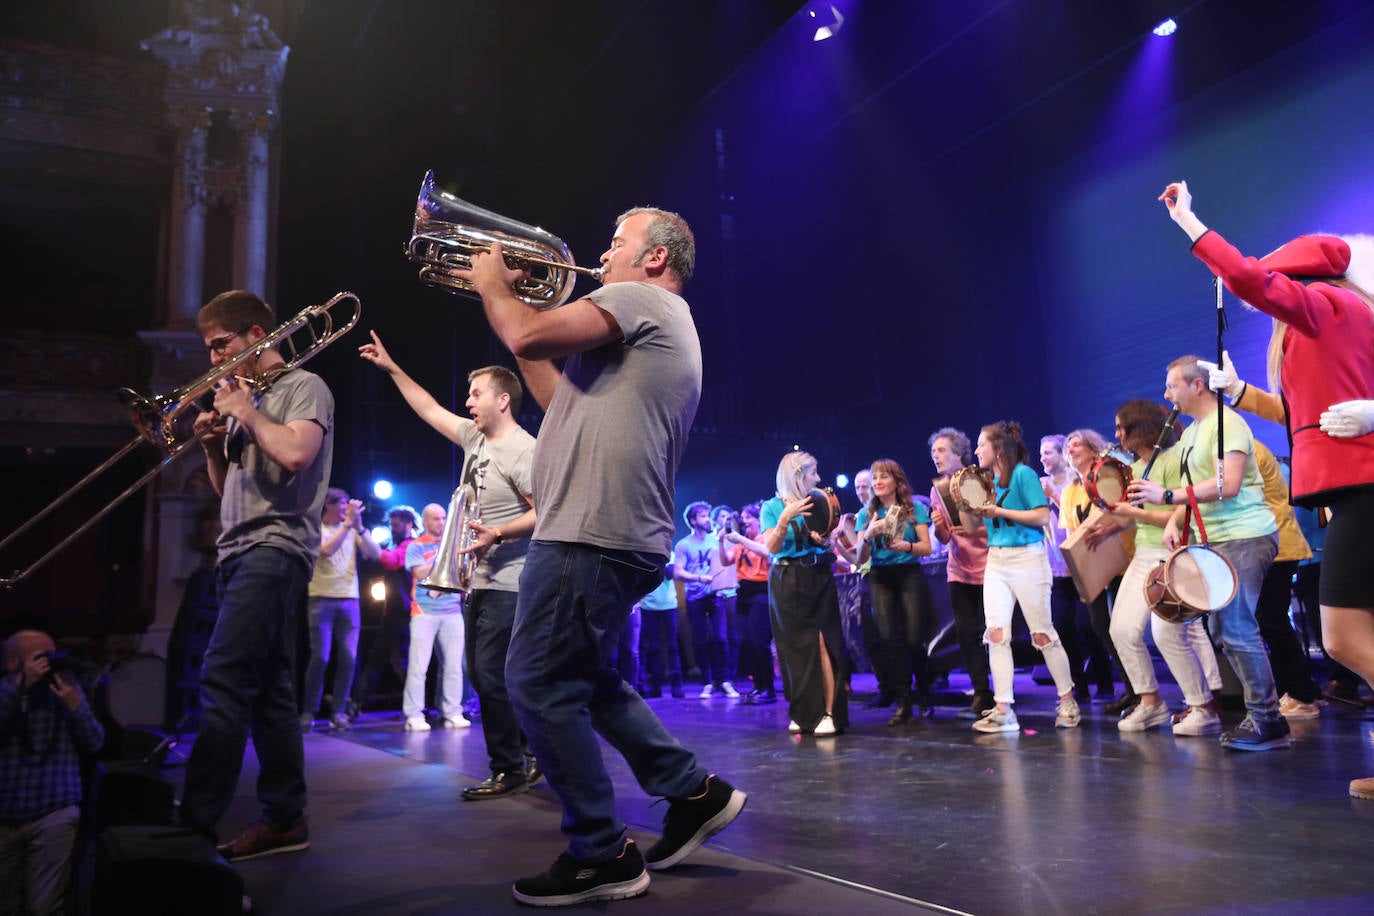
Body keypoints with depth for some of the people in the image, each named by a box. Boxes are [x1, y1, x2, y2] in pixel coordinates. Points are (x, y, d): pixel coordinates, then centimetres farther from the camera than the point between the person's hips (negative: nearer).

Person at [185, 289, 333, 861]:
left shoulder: (303, 386, 1)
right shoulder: (243, 396, 24)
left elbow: (295, 454, -18)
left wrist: (248, 414, -5)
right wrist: (213, 446, 7)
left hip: (277, 546, -9)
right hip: (239, 551, 9)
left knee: (223, 679, -18)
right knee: (267, 688, 7)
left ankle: (195, 822, -20)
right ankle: (285, 819, 10)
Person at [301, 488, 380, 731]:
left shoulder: (352, 531, 11)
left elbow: (376, 554, 0)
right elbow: (326, 549, -16)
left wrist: (359, 527, -11)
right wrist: (348, 523, -17)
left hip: (349, 600, 3)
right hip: (322, 599, -3)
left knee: (348, 658, -2)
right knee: (320, 657, -7)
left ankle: (339, 711, 7)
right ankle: (308, 712, 5)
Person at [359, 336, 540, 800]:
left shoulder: (524, 449, -13)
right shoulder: (475, 437, 13)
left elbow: (544, 512, -17)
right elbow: (430, 409, 23)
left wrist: (498, 533, -29)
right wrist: (391, 368, 23)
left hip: (507, 585, -9)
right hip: (477, 583, 10)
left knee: (490, 675, -10)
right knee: (483, 675, 12)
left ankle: (509, 769, 2)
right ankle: (527, 757, 22)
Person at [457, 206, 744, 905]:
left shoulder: (640, 298, -6)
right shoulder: (665, 326, 26)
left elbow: (527, 336, -17)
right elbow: (562, 399, 26)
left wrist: (492, 284, 3)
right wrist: (511, 301, 24)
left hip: (590, 534, -11)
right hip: (625, 537, 11)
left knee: (538, 687, -5)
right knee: (581, 680, 21)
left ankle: (602, 857, 4)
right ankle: (695, 791, 22)